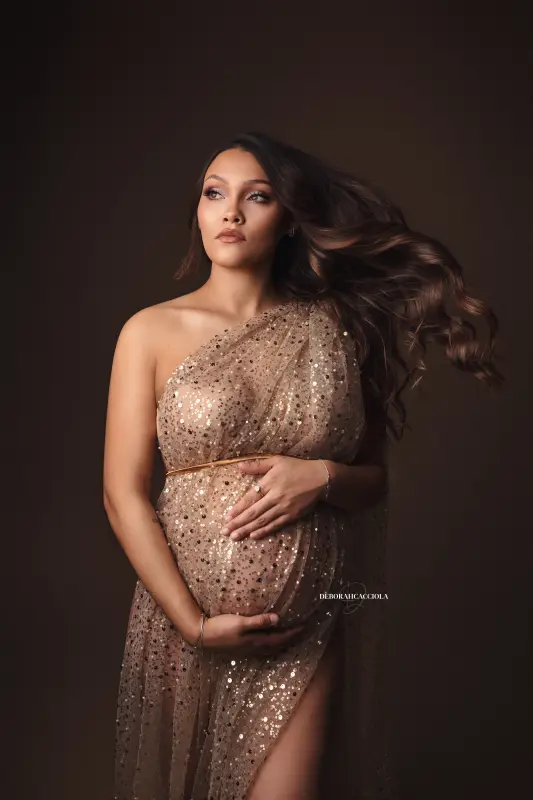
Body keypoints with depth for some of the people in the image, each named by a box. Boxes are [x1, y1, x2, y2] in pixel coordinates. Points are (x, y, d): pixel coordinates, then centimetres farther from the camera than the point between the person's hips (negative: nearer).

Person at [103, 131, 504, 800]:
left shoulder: (332, 328, 4)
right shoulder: (153, 331, -1)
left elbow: (374, 479, 10)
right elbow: (124, 494, -5)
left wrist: (321, 476, -12)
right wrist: (194, 622, -12)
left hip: (307, 626, 0)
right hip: (186, 620, 0)